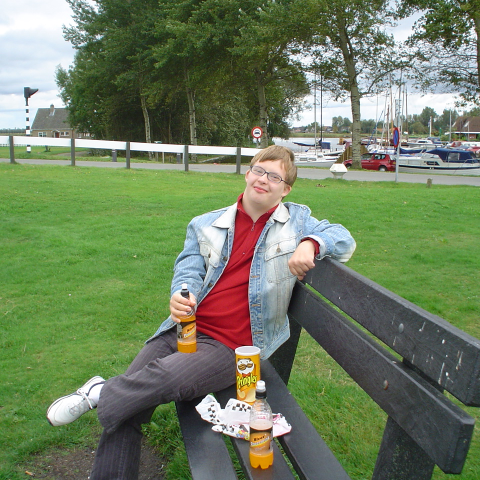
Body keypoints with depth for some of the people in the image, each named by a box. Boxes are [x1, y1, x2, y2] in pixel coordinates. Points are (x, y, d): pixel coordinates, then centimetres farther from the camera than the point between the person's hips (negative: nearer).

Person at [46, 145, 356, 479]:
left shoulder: (297, 220, 11)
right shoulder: (206, 225, 16)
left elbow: (343, 238, 7)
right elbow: (188, 268, 8)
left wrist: (310, 244, -15)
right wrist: (182, 294, -17)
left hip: (230, 347, -3)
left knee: (165, 377, -29)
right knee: (125, 410, -8)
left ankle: (99, 394, -5)